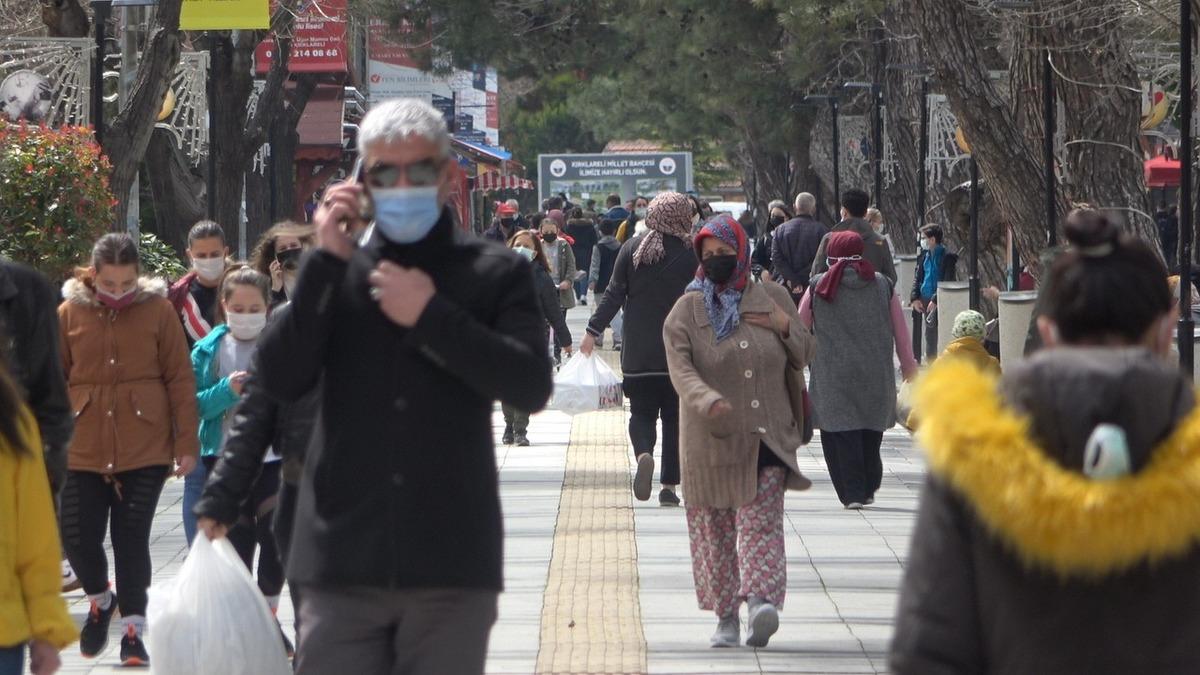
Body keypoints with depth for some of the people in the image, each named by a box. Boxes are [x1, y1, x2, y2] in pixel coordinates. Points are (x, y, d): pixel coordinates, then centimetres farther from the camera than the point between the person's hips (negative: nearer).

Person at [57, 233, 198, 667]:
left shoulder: (158, 310, -1)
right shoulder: (70, 313, 2)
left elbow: (180, 380, 0)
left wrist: (187, 443, -3)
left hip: (146, 448, -1)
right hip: (84, 449, 2)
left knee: (132, 538, 1)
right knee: (77, 534, -1)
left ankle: (132, 628, 12)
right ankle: (99, 600, 28)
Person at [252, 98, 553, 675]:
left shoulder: (495, 274, 6)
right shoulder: (337, 271, 11)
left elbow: (531, 387, -7)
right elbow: (279, 380, -2)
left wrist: (431, 318, -10)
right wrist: (324, 264, -6)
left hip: (452, 565, -1)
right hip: (342, 562, 1)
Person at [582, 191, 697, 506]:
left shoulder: (631, 249, 2)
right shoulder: (691, 253, -4)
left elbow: (614, 294, 1)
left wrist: (593, 331, 6)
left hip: (638, 353, 1)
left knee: (641, 412, 9)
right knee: (675, 417, 7)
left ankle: (643, 454, -22)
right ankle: (669, 486, 5)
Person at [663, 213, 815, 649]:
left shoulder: (773, 299, 8)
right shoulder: (687, 311, 1)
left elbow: (805, 355, 17)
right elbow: (680, 368, -13)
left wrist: (786, 327, -5)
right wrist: (708, 400, -33)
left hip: (768, 435, 0)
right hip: (712, 439, 0)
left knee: (762, 521, -12)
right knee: (715, 527, 4)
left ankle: (761, 601, -25)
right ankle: (725, 615, 14)